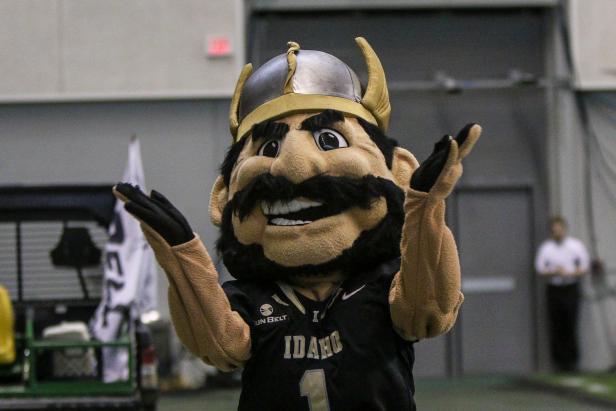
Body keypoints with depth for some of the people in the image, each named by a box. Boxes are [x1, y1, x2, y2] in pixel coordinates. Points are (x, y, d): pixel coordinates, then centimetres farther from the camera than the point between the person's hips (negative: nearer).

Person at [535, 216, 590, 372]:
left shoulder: (576, 246, 4)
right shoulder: (545, 247, 5)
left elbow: (584, 268, 5)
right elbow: (540, 269, 6)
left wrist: (569, 273, -11)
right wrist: (554, 272, -12)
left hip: (571, 288, -1)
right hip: (553, 289, 1)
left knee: (570, 326, -6)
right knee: (556, 328, -2)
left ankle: (572, 361, 2)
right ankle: (558, 360, 4)